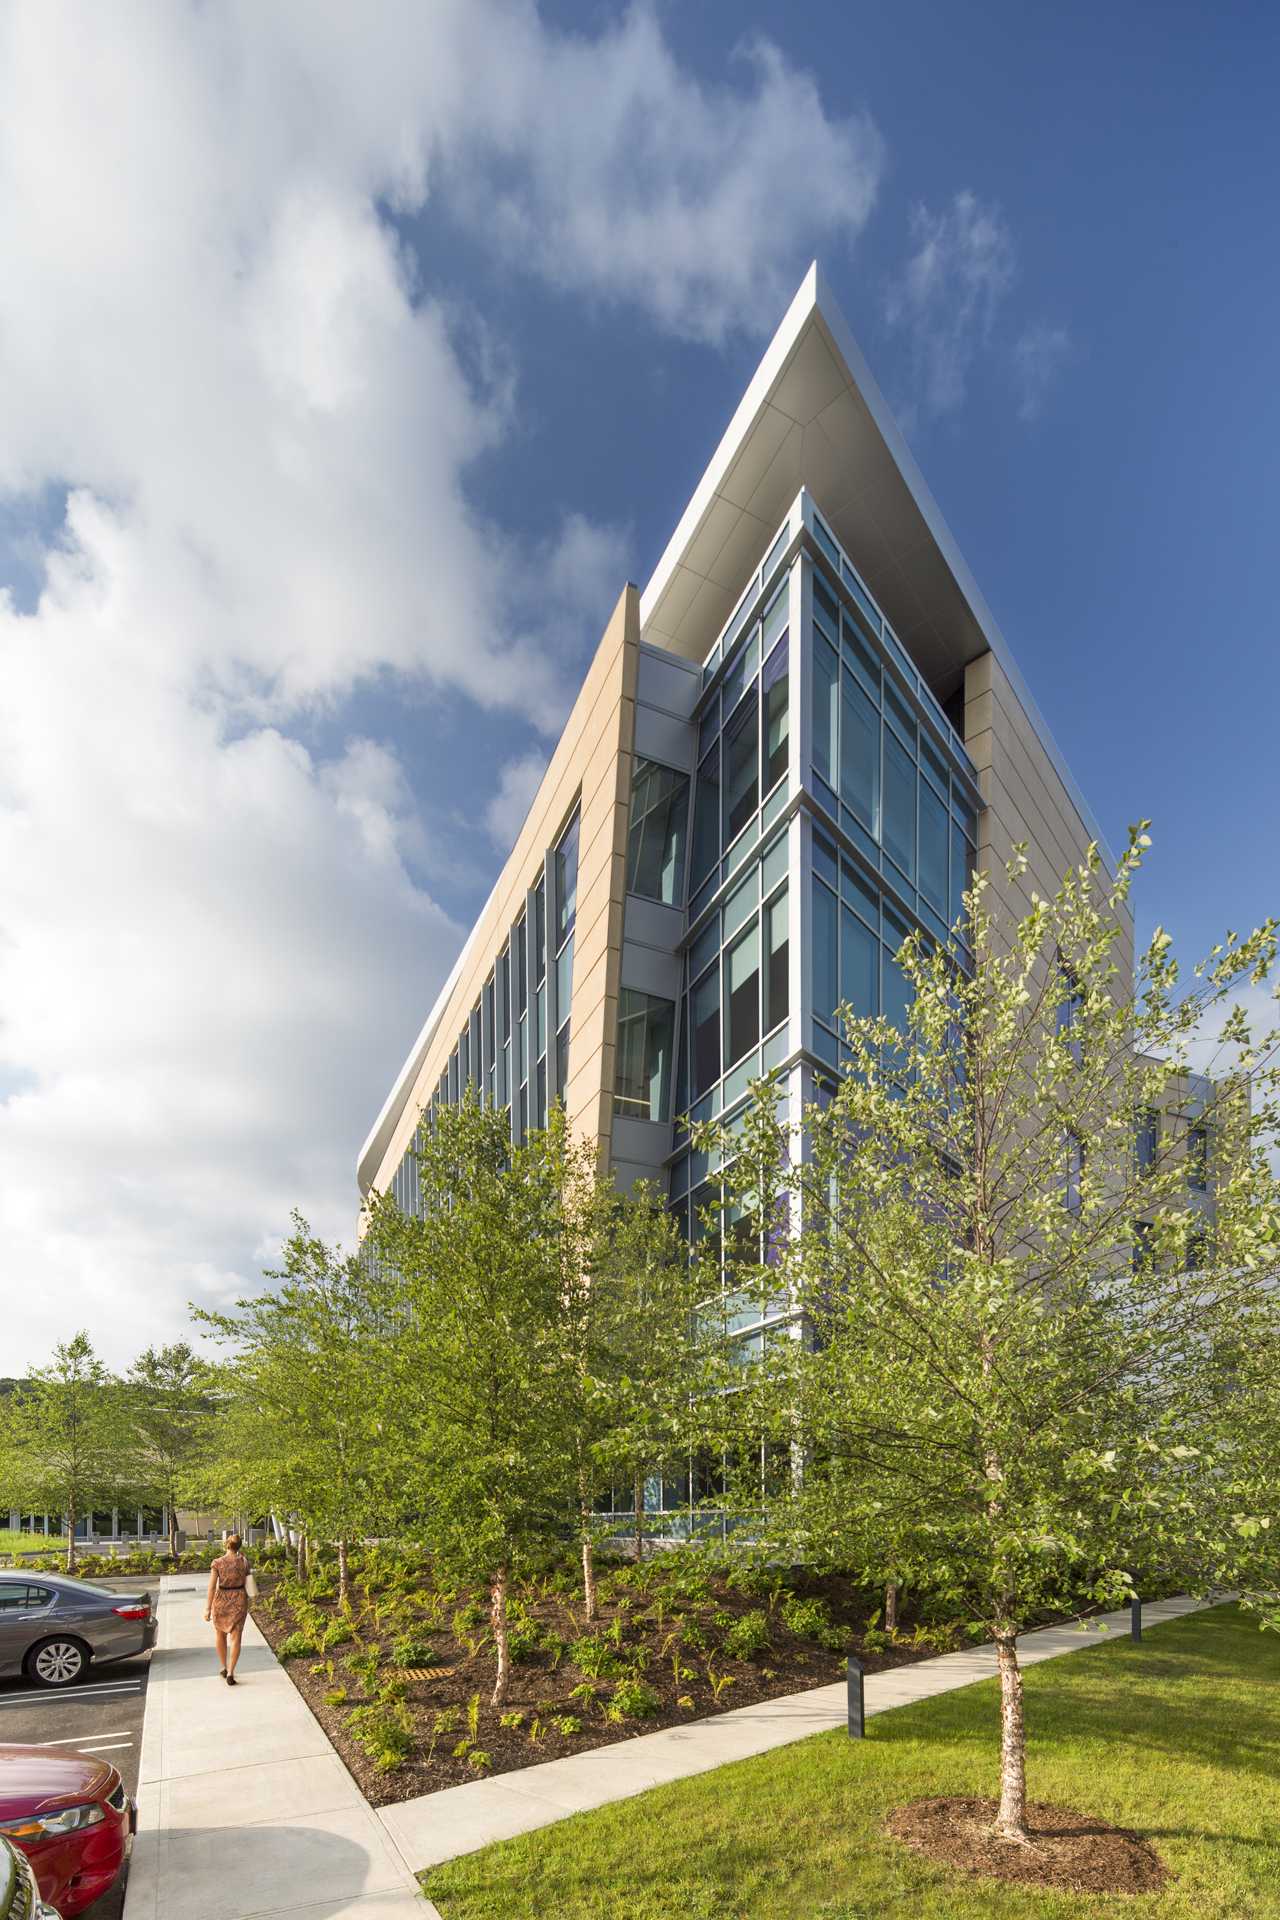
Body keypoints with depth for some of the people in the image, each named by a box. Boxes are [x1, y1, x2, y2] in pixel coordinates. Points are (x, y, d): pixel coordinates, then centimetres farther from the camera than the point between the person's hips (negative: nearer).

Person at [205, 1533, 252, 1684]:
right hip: (239, 1600, 0)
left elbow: (212, 1586, -12)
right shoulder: (243, 1561, -4)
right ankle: (230, 1674, -8)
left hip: (221, 1600, 0)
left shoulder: (217, 1562, -9)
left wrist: (208, 1608, -9)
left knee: (221, 1634, 22)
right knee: (235, 1637, 2)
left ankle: (224, 1668, 33)